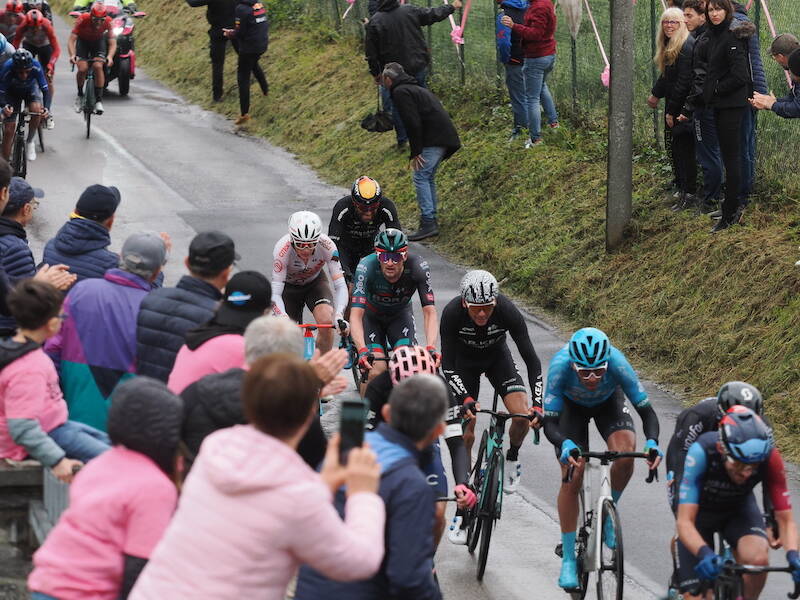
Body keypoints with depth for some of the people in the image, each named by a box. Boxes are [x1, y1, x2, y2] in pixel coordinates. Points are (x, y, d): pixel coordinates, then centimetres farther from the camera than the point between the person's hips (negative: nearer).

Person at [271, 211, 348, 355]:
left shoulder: (327, 246, -33)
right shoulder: (282, 249, -36)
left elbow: (340, 285, -33)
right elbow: (275, 293, -36)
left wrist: (338, 316, -50)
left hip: (315, 282, 0)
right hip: (289, 286, 0)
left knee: (326, 321, -26)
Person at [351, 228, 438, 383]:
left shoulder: (418, 267, -32)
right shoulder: (366, 267, -35)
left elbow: (430, 312, -32)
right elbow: (356, 314, -40)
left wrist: (431, 348, -48)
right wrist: (362, 351, -54)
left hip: (400, 315, 1)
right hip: (371, 316, -1)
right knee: (377, 371, -20)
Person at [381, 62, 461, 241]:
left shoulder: (400, 92, -4)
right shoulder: (417, 89, 28)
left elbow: (413, 123, -15)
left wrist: (416, 152, -14)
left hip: (433, 140, -10)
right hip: (445, 137, 10)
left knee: (420, 176, -9)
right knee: (428, 178, 18)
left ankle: (428, 223, -15)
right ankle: (431, 221, 20)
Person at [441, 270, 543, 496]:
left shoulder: (508, 311, -33)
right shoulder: (452, 313, -34)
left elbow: (531, 359, -30)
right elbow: (447, 364, -30)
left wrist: (537, 404, -39)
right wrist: (465, 399, -45)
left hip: (497, 357, 1)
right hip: (464, 361, -1)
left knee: (522, 414, -20)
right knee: (466, 428, -10)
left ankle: (512, 458, 8)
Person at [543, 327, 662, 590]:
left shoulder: (618, 364, -38)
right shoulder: (560, 366, -39)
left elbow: (647, 410, -32)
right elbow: (549, 422, -36)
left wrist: (652, 442, -51)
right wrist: (565, 444, -57)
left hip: (609, 401, 0)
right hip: (571, 405, 0)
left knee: (625, 453, -29)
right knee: (572, 477, -13)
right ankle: (568, 559, 0)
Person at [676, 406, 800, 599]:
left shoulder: (769, 458, -32)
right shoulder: (702, 451, -38)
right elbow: (685, 522, -40)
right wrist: (704, 554, -58)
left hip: (738, 509, 1)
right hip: (699, 511, -1)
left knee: (758, 559, -30)